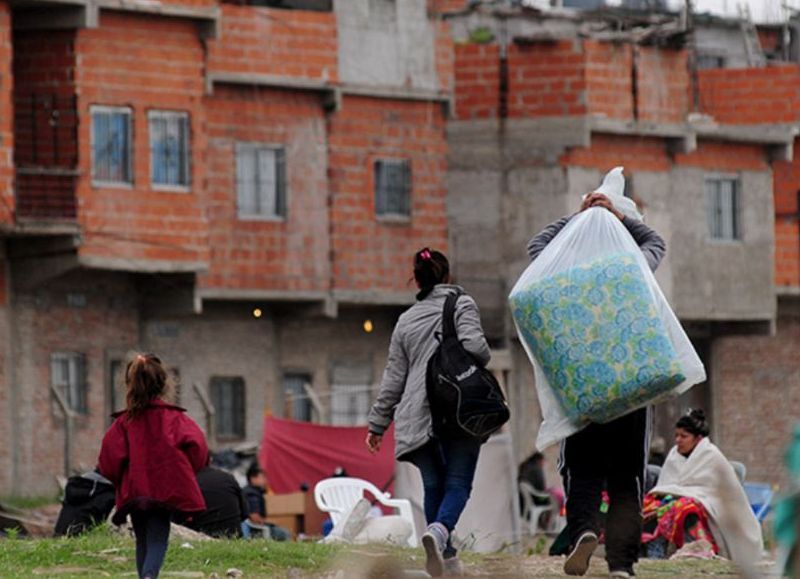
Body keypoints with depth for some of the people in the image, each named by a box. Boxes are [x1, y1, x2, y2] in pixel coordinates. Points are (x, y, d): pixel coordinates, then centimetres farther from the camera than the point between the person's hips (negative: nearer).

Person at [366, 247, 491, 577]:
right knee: (458, 482, -6)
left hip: (418, 415, 4)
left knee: (433, 485, 11)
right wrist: (483, 359, 11)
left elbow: (394, 377, 15)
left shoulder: (406, 320, 16)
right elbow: (474, 346, -13)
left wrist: (378, 423, 19)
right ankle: (440, 531, -33)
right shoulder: (462, 305, 4)